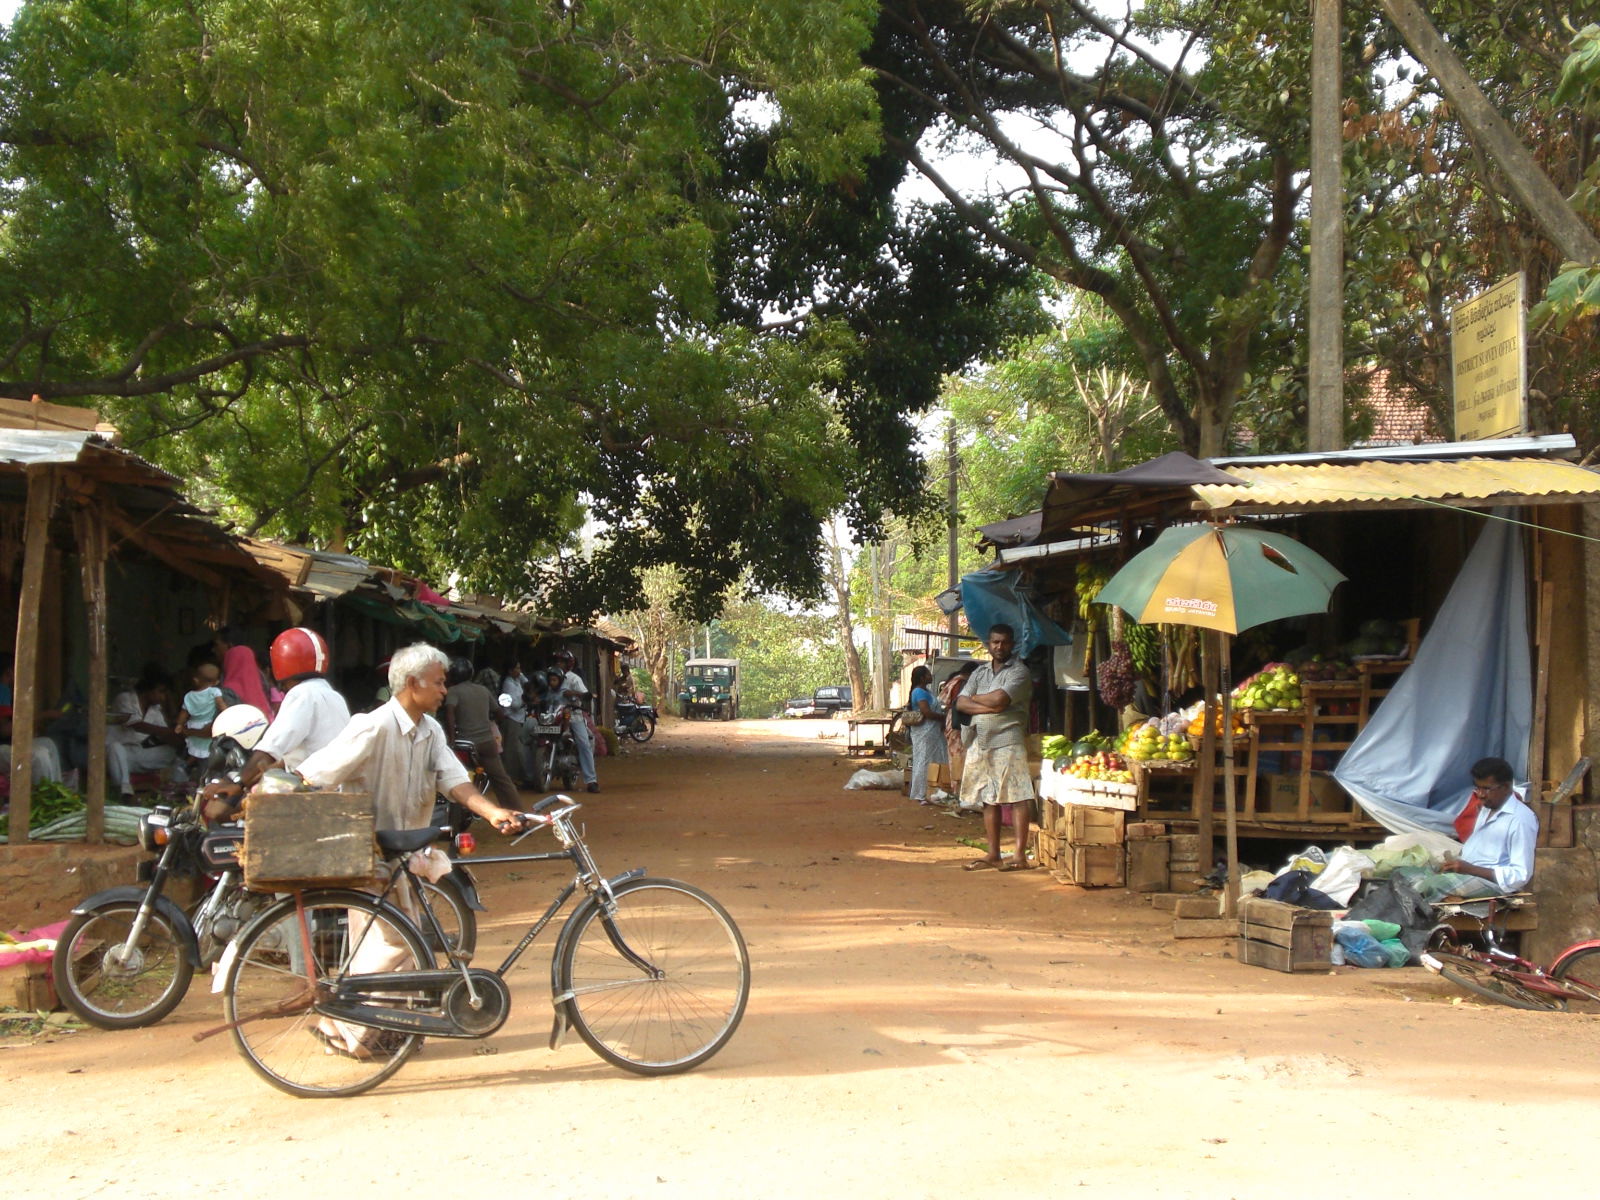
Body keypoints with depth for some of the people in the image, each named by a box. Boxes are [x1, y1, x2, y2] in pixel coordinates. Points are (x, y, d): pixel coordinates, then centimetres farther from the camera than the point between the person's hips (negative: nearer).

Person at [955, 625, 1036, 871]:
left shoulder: (1019, 671, -3)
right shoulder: (979, 673, 17)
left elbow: (999, 698, -17)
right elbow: (961, 703, 5)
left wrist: (975, 698, 2)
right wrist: (989, 707, -10)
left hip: (1008, 742, -7)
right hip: (980, 743, 7)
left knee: (1016, 798, -8)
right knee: (989, 799, 9)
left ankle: (1020, 855, -8)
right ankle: (993, 854, 15)